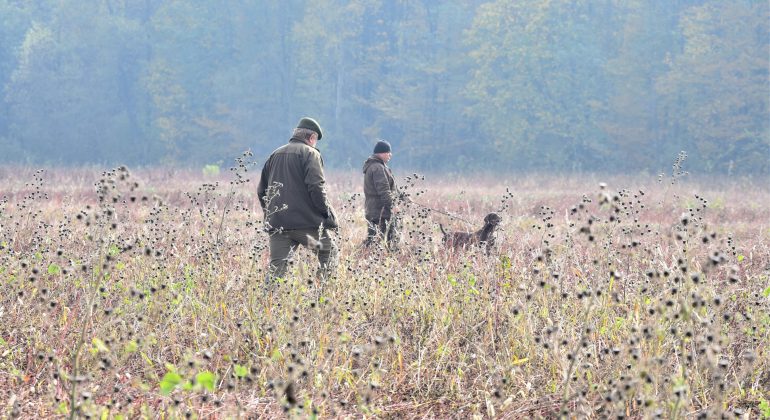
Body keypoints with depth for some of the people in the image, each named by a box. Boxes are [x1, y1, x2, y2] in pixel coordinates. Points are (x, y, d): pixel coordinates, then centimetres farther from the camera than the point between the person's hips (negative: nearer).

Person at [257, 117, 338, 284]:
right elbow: (316, 187, -14)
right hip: (306, 221, -5)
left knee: (276, 266, 3)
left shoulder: (275, 155, 17)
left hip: (276, 222, 5)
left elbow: (261, 190, 18)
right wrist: (327, 213, -7)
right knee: (329, 251, 13)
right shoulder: (310, 153, -3)